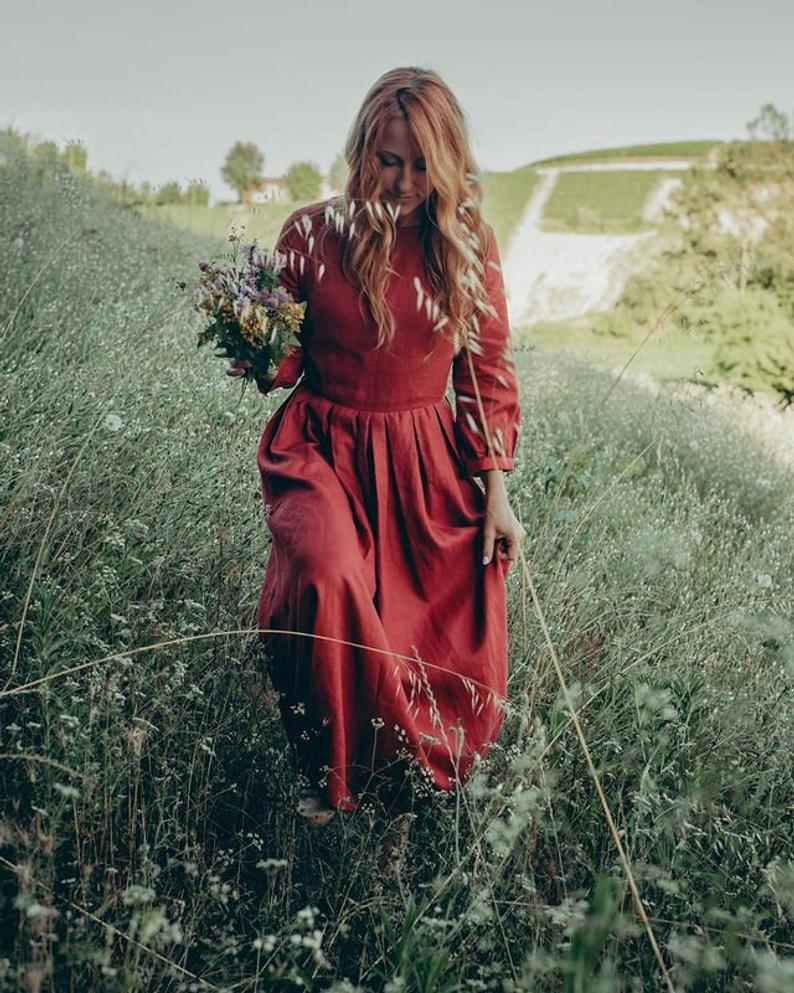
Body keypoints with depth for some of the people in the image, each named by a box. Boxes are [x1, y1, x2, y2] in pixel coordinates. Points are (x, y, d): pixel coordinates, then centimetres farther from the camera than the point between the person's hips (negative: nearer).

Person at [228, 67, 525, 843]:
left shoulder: (468, 246, -1)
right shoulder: (311, 232, -4)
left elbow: (490, 374, 5)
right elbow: (288, 360, 5)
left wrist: (496, 494, 2)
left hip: (428, 462, 2)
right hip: (323, 450, -2)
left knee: (461, 664, -3)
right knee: (324, 576, -33)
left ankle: (430, 780, 33)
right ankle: (331, 776, -7)